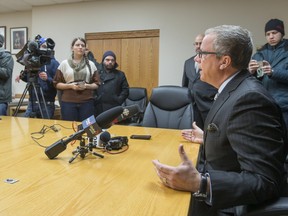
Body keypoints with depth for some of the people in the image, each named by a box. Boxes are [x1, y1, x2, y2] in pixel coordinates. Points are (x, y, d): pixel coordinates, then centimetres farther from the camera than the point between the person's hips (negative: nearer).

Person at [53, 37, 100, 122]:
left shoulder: (91, 64, 8)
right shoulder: (64, 64, 5)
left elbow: (96, 84, 8)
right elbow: (57, 84, 4)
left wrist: (87, 86, -11)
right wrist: (70, 85, -12)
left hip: (87, 102, 1)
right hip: (68, 102, -1)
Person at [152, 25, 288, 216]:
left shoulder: (250, 98, -26)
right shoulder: (236, 90, 2)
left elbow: (265, 182, -28)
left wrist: (199, 184, -36)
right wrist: (209, 139, 24)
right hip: (223, 193, 8)